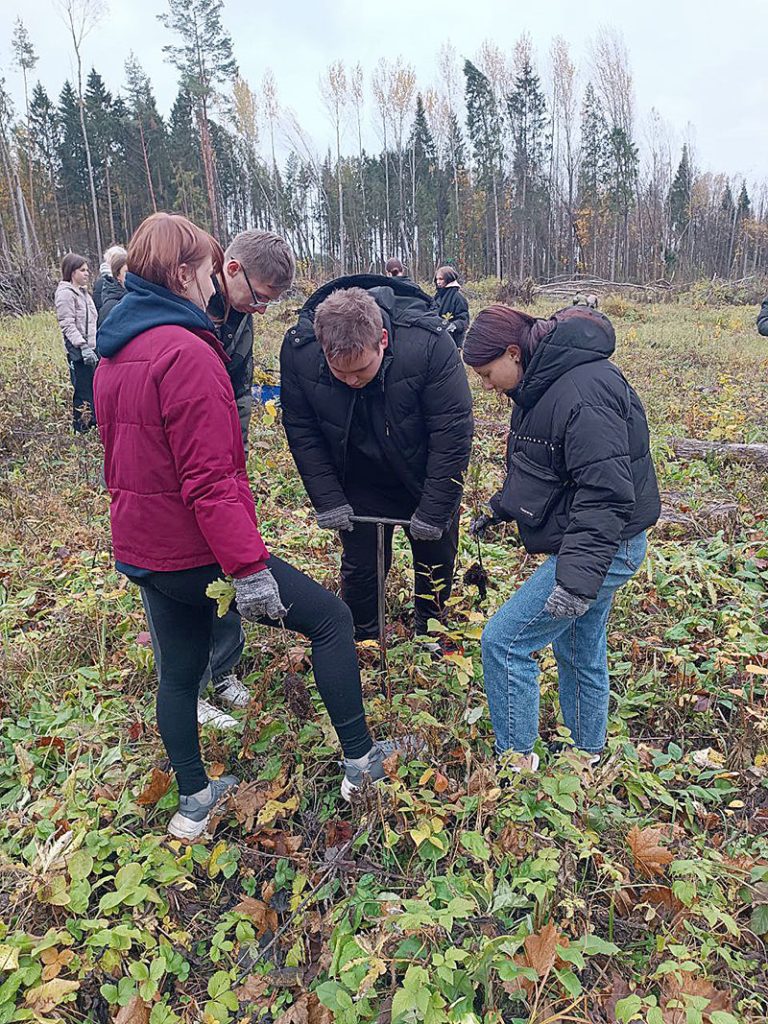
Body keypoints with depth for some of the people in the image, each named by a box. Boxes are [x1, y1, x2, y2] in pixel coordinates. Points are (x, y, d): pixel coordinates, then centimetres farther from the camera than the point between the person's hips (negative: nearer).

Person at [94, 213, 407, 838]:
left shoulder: (114, 355, 9)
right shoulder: (186, 353, -21)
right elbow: (210, 481, -26)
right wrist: (248, 567, -24)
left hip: (142, 547, 10)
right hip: (195, 551, -9)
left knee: (178, 670, 21)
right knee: (331, 618, 3)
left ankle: (194, 802, 37)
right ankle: (360, 763, 15)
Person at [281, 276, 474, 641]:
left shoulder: (430, 342, -32)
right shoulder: (297, 349, -24)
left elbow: (453, 431, -25)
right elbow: (301, 430, -11)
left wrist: (433, 511, -21)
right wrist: (327, 499, -15)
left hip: (426, 478, -1)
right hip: (359, 485, 1)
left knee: (436, 565, 14)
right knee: (359, 568, 11)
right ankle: (362, 644, 35)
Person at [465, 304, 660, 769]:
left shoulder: (583, 393, -25)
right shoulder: (545, 384, 8)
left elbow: (606, 494, -30)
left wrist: (578, 576, -34)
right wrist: (499, 509, 28)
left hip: (605, 548, -10)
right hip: (596, 547, 10)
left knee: (504, 642, -6)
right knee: (580, 653, 22)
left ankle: (516, 759, 10)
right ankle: (588, 753, 40)